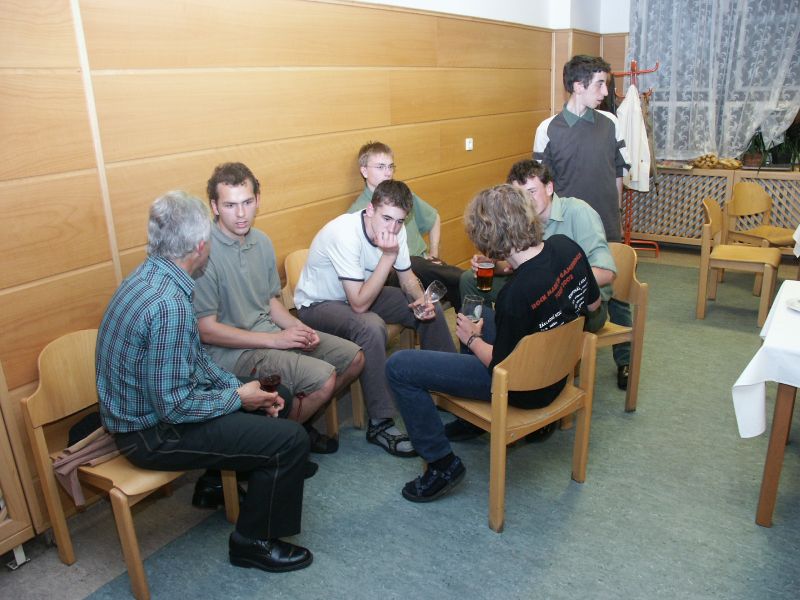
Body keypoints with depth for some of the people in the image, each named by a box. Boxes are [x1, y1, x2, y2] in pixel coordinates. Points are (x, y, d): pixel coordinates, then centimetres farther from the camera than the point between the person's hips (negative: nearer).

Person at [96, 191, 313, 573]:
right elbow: (175, 406, -28)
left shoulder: (149, 278, 1)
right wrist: (238, 398, -13)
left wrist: (238, 387, 3)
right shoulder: (169, 304, -31)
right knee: (291, 441, -12)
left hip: (147, 408, 10)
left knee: (269, 406, 19)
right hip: (154, 433, -10)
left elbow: (194, 356, 11)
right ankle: (253, 542, 8)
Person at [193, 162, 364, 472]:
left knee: (353, 358, 5)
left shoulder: (261, 241, 5)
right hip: (231, 351, -8)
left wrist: (297, 327, -5)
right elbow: (207, 330, -19)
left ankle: (301, 423, 22)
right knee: (323, 378, -25)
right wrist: (275, 339, -18)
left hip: (271, 333, 8)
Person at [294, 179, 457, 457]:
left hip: (360, 293, 8)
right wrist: (388, 256, -37)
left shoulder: (394, 229, -12)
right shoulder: (346, 233, -33)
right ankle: (380, 424, -23)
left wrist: (421, 300, -17)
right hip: (317, 304, -7)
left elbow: (407, 276, 4)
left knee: (430, 309, -2)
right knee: (371, 328, -36)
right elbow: (360, 304, -35)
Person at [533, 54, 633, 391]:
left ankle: (625, 360, 25)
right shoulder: (548, 129, -5)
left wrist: (614, 214, 12)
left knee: (617, 293, 8)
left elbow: (617, 174, 11)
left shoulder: (610, 123, 3)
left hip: (607, 228, 2)